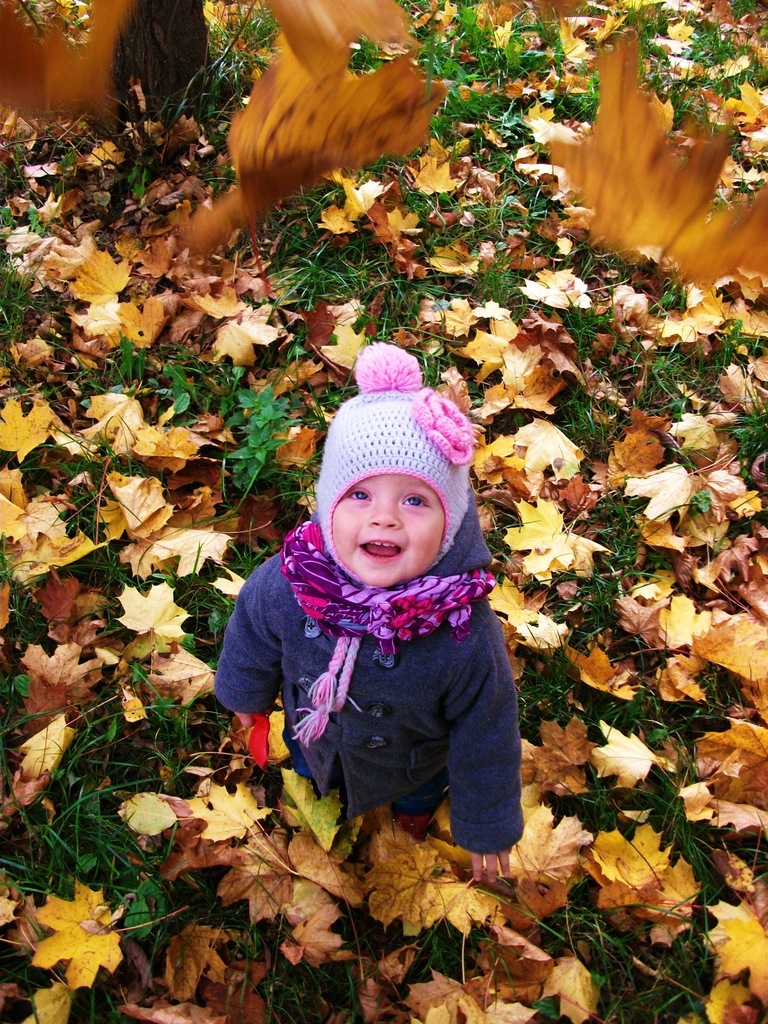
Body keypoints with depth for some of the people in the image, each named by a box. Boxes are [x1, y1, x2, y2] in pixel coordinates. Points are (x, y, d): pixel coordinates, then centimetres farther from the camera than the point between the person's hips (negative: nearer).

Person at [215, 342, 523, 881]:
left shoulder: (466, 639, -44)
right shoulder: (282, 586, -38)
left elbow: (486, 740, -25)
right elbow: (252, 645, -12)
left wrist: (488, 828, -10)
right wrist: (247, 694, 8)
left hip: (416, 760, -1)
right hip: (317, 739, 2)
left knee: (419, 797, 35)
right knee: (312, 769, 37)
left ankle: (416, 805, 73)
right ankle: (325, 786, 74)